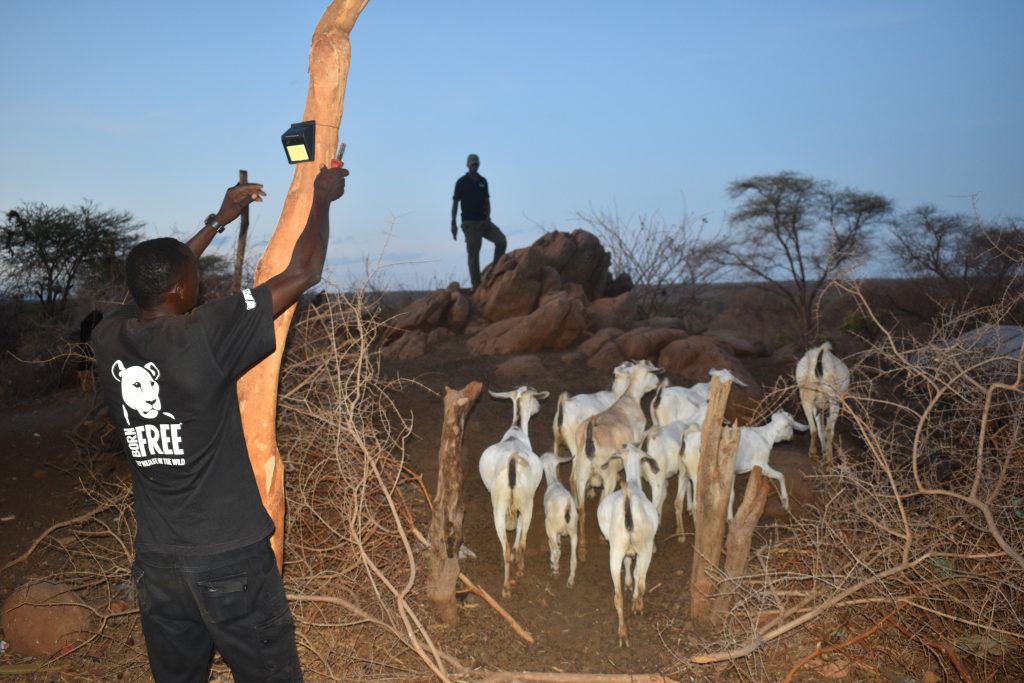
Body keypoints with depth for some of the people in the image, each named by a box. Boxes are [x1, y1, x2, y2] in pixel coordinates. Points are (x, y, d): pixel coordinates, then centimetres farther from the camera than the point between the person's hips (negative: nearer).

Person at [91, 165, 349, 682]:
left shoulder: (108, 340, -2)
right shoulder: (203, 338, -19)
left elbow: (153, 281, 19)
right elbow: (303, 274, -13)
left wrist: (218, 222, 24)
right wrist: (322, 198, 2)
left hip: (155, 561, 6)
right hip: (230, 559, -6)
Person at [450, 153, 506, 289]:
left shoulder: (483, 181, 10)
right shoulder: (461, 182, -3)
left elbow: (486, 201, 12)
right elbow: (455, 203, -3)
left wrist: (487, 217, -4)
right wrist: (453, 223, -9)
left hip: (483, 221, 4)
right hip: (470, 222, -4)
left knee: (501, 240, -12)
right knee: (473, 253, -3)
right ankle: (476, 285, 1)